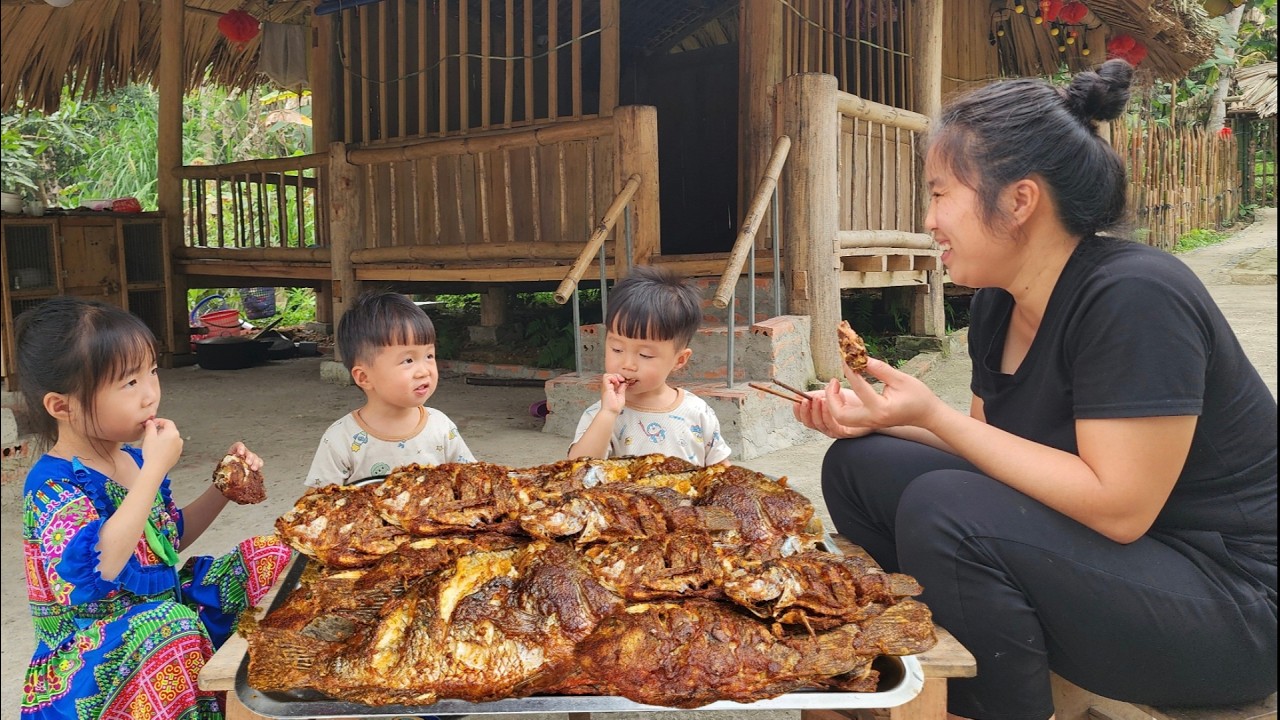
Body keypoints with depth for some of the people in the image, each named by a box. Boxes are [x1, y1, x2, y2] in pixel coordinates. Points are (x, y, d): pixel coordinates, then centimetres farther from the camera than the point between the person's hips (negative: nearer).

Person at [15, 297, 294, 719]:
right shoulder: (53, 485, -20)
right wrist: (155, 470, -33)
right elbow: (94, 569, -38)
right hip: (91, 652, -8)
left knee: (268, 556, 2)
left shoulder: (134, 458, 5)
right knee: (169, 626, -39)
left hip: (165, 604, 8)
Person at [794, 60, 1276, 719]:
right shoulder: (998, 303, 2)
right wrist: (878, 419, -6)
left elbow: (1118, 507, -26)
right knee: (857, 465, -1)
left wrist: (932, 413, -25)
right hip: (1081, 543, 8)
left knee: (943, 512, -30)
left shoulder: (1134, 299, -23)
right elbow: (998, 446, 10)